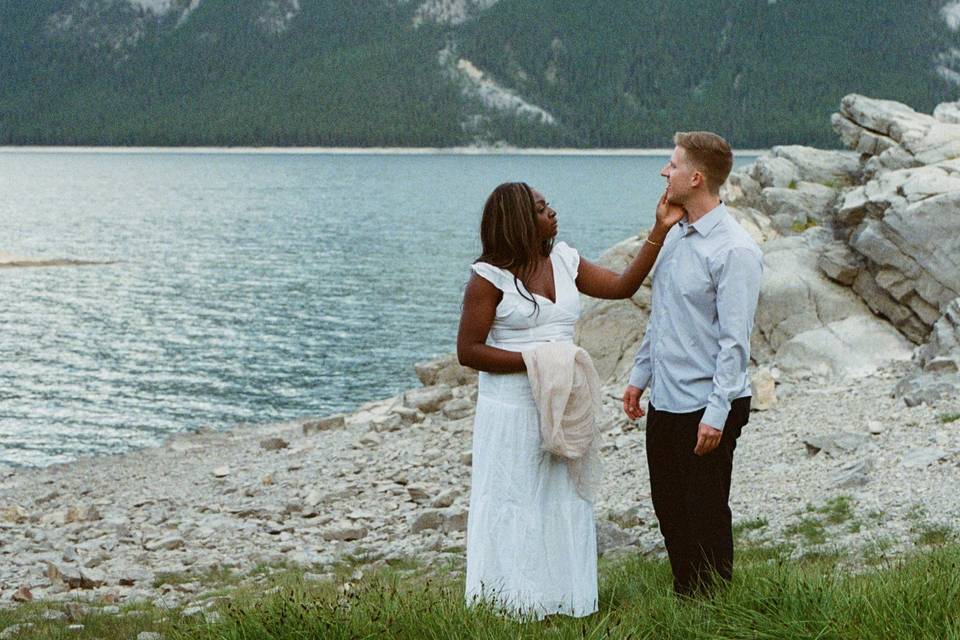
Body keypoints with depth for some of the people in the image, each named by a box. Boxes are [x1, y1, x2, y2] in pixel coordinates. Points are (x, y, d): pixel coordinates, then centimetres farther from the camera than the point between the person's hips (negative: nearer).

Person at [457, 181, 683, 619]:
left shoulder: (564, 261, 7)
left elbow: (622, 286, 7)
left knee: (563, 501, 10)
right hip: (511, 409, -6)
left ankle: (560, 598, 21)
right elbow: (468, 351, -11)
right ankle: (514, 603, 12)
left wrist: (660, 230, 1)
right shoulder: (491, 277, -11)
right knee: (513, 504, 2)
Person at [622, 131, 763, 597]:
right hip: (664, 401, 8)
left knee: (706, 518, 3)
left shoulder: (735, 251, -17)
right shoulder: (674, 235, 9)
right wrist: (640, 375, 18)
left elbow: (734, 340, -19)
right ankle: (683, 599, 30)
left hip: (705, 408, -8)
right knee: (669, 510, 16)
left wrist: (716, 414, -21)